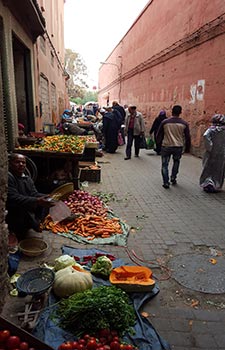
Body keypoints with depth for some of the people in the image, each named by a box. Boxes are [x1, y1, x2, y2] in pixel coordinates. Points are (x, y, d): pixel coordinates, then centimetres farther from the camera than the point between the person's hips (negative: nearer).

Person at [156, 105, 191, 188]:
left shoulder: (164, 122, -3)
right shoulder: (184, 123, -1)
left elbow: (159, 135, 5)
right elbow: (187, 137, 3)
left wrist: (159, 143, 22)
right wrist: (187, 148, 15)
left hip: (166, 146, -1)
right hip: (178, 147, 1)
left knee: (165, 165, 9)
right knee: (176, 162, 25)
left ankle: (166, 182, 4)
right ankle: (173, 178, 27)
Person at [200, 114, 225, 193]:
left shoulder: (211, 129, -6)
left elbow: (205, 136, -24)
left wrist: (209, 146, -16)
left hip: (211, 153, -1)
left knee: (208, 168, 13)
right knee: (219, 171, 12)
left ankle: (207, 183, 3)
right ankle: (216, 186, 16)